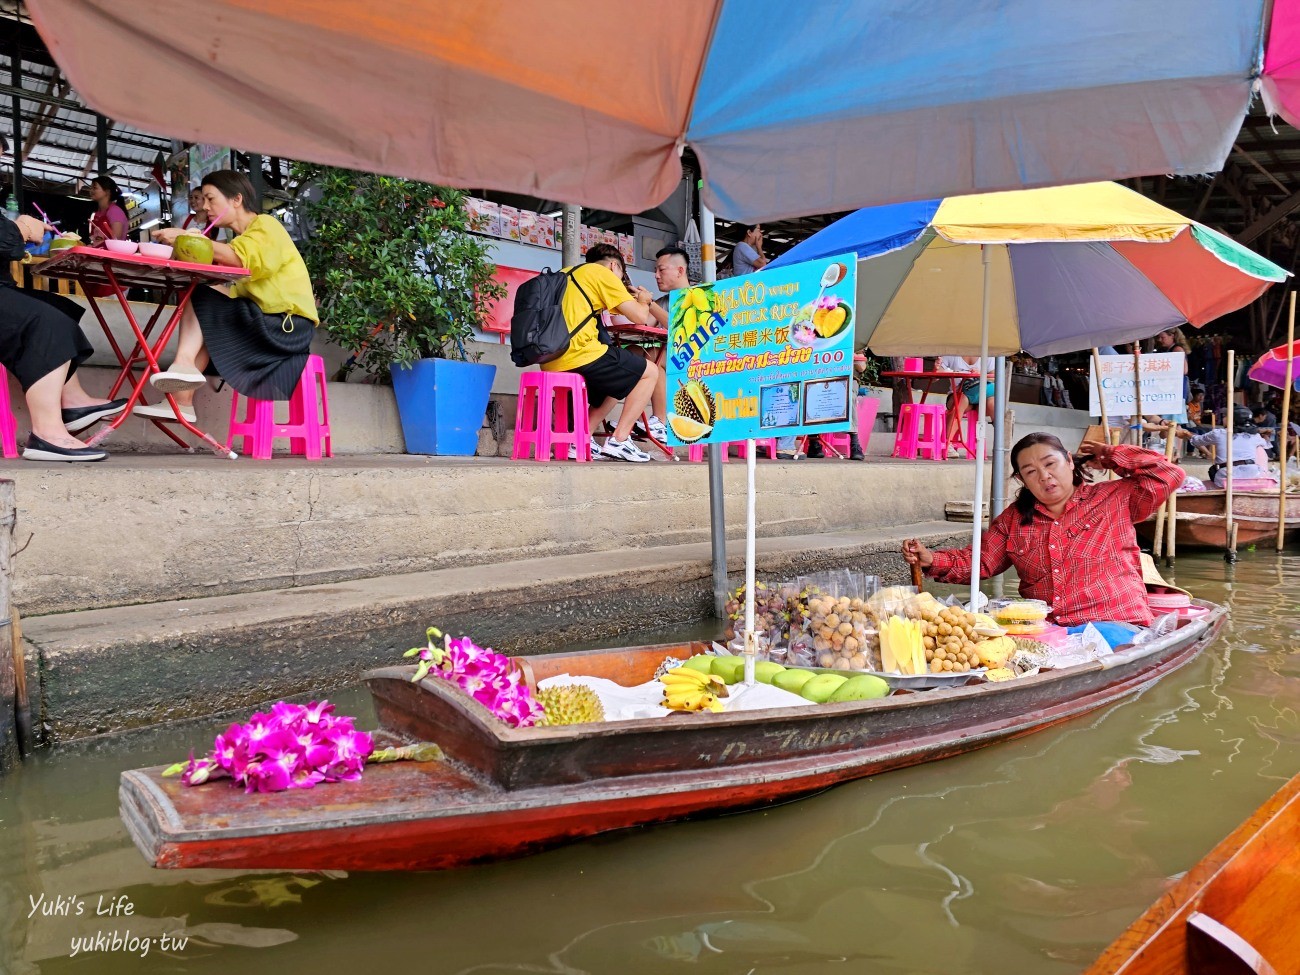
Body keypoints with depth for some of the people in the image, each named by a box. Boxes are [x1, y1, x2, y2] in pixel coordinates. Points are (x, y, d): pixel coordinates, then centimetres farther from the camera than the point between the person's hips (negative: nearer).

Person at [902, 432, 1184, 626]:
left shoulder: (1115, 498, 9)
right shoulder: (1014, 518, 17)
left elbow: (1168, 476, 2)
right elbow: (978, 562, 15)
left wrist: (1110, 456, 10)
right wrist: (933, 560, -4)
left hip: (1116, 625, -4)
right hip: (1044, 633, 4)